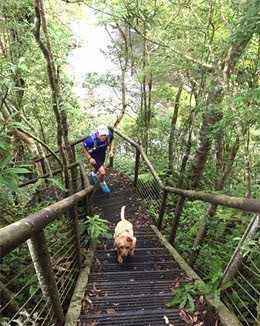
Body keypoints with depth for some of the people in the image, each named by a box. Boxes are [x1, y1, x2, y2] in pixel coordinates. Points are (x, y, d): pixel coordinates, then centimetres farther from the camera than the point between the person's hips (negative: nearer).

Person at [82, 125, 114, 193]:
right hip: (93, 156, -5)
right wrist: (89, 158, -23)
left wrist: (111, 151, -18)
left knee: (98, 167, 32)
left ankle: (93, 174, 70)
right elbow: (84, 147, -19)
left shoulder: (109, 134, -29)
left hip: (102, 153, 5)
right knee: (102, 172, -15)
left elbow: (111, 141, -5)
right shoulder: (91, 139, -40)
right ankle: (103, 183, 22)